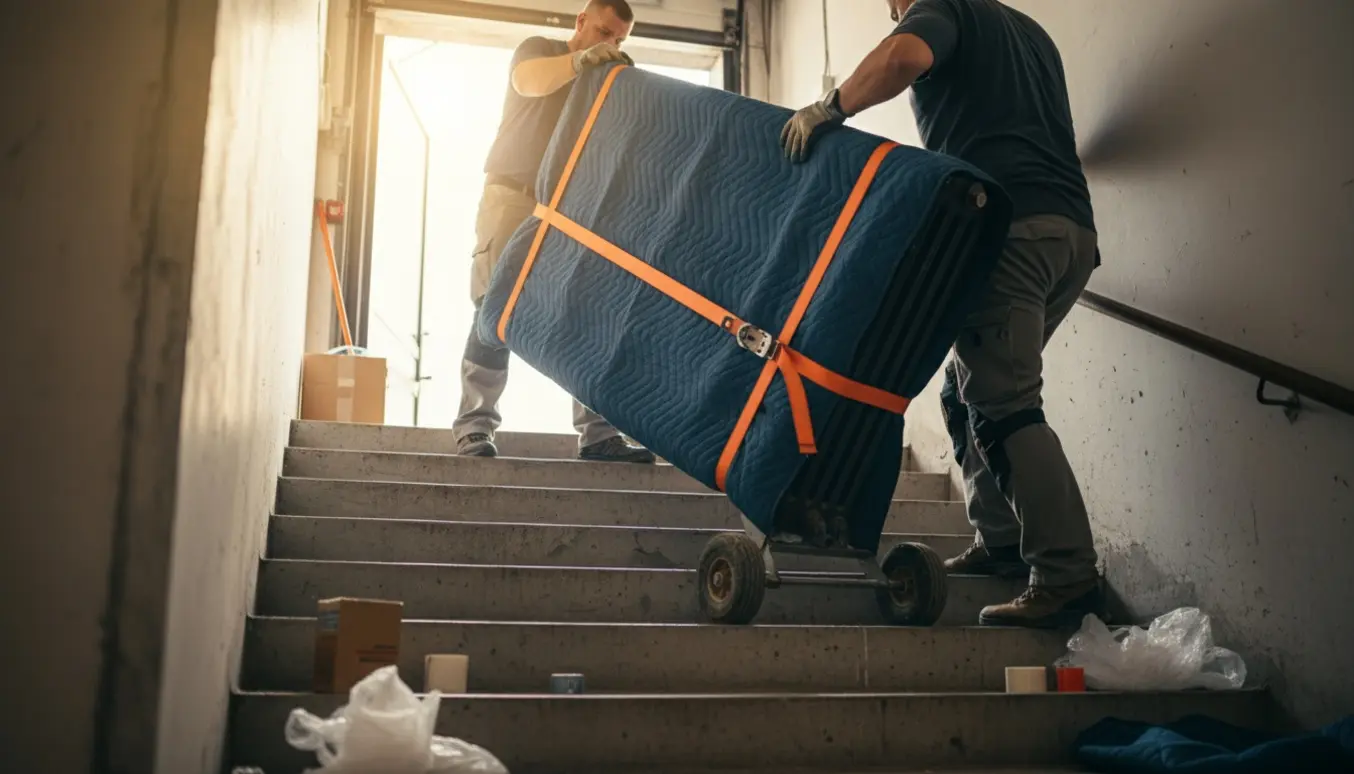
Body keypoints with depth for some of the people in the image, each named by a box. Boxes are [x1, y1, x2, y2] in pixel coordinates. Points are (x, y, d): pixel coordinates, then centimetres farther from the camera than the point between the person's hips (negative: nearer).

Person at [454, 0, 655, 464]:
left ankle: (598, 432, -4)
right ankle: (474, 426, -8)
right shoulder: (538, 48, 7)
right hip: (513, 196, -4)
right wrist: (579, 59, -35)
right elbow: (529, 80, -18)